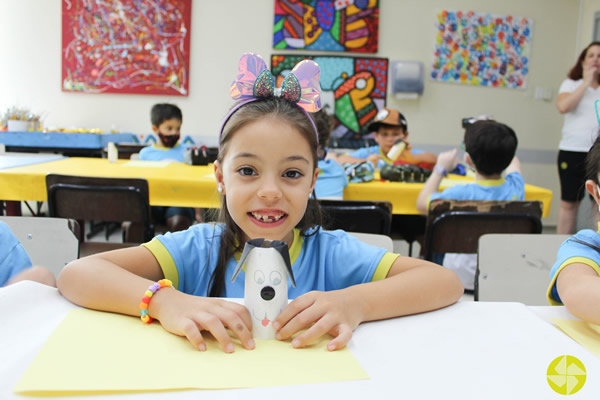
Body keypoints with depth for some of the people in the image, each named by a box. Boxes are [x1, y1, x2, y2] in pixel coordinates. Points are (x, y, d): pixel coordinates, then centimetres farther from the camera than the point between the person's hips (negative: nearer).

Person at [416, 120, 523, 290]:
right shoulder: (516, 187, -11)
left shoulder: (461, 194, -24)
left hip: (462, 280, -4)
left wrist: (440, 169, 6)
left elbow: (422, 203, -4)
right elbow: (513, 163, 16)